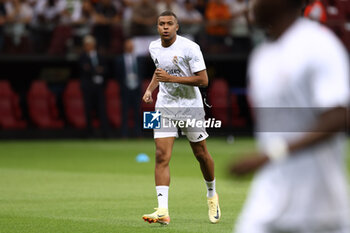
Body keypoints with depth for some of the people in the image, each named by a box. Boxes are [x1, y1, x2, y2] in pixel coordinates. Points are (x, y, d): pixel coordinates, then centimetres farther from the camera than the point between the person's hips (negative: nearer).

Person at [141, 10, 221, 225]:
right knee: (162, 156, -11)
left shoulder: (190, 48, -16)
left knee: (201, 154, 7)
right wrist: (150, 89, 7)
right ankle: (163, 211, -19)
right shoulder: (154, 48, 3)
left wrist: (170, 78, -24)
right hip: (164, 107, 3)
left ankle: (212, 195, 36)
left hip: (191, 106, -3)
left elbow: (203, 80, -19)